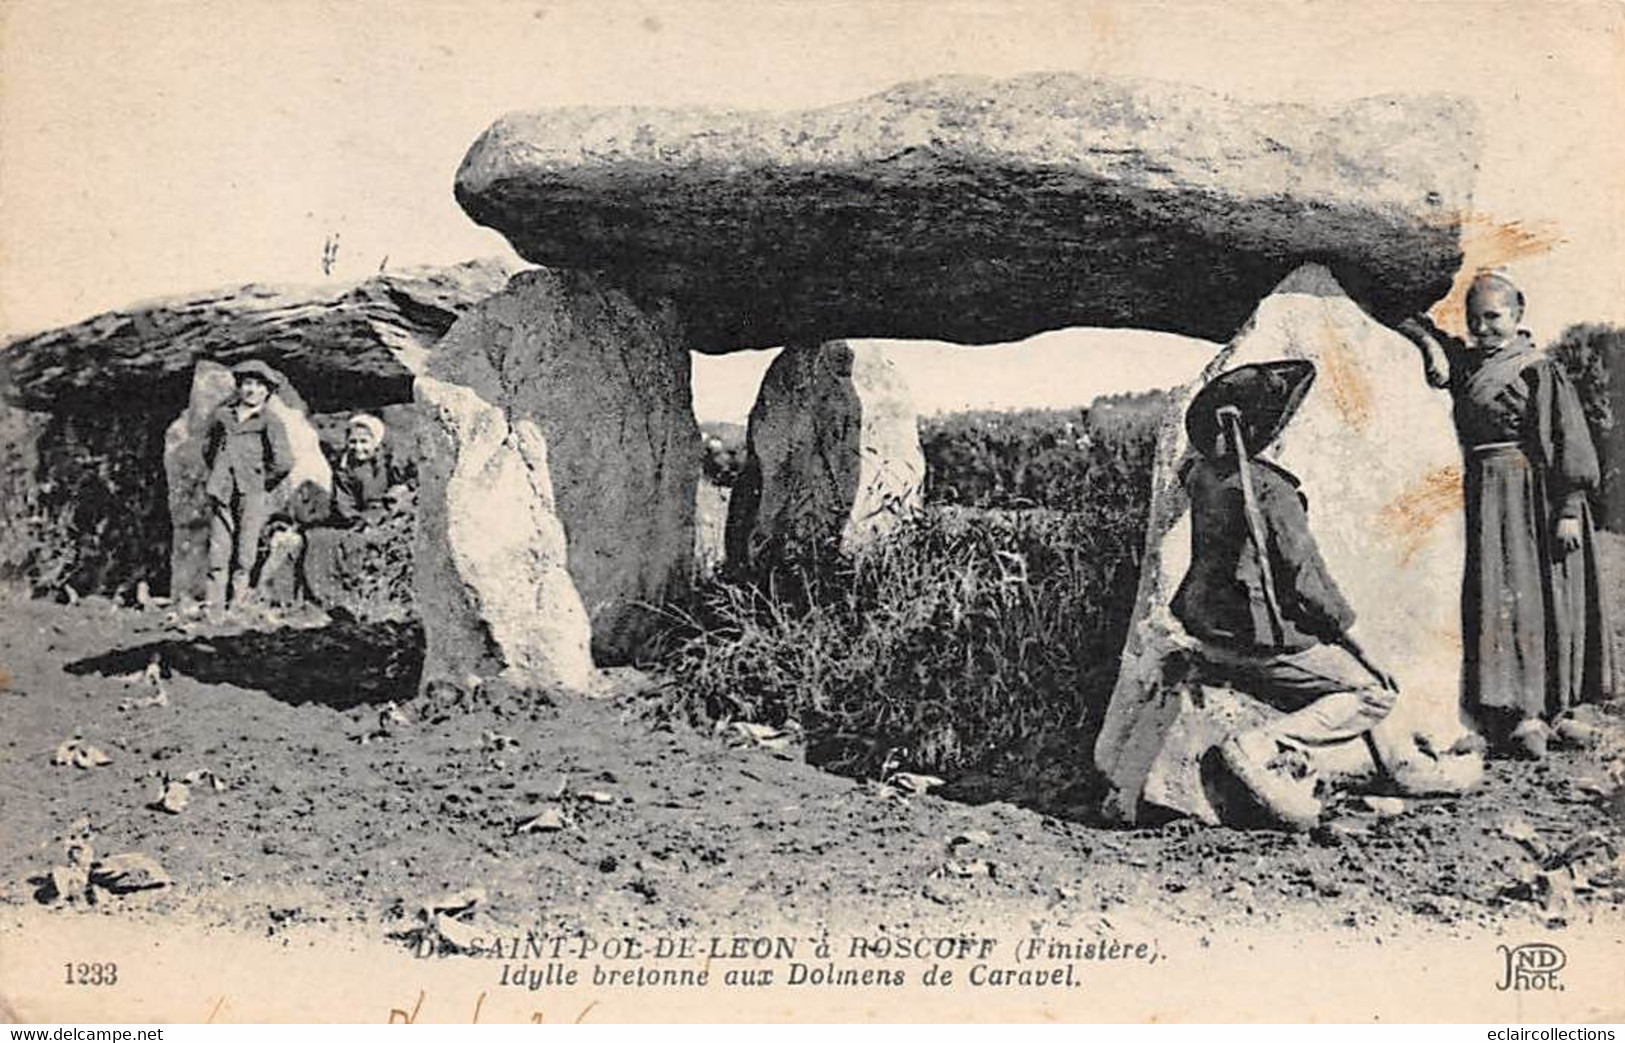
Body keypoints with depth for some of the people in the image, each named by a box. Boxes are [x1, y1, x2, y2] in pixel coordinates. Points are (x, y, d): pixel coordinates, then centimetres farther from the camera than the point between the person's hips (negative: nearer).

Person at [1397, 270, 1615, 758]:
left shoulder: (1541, 371, -4)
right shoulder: (1464, 362, 11)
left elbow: (1568, 443, -8)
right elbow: (1414, 325, 23)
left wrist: (1569, 509, -14)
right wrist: (1433, 346, 2)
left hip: (1536, 495, -4)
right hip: (1486, 494, 4)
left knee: (1548, 598, 0)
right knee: (1503, 598, -2)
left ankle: (1551, 707, 3)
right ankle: (1521, 715, -2)